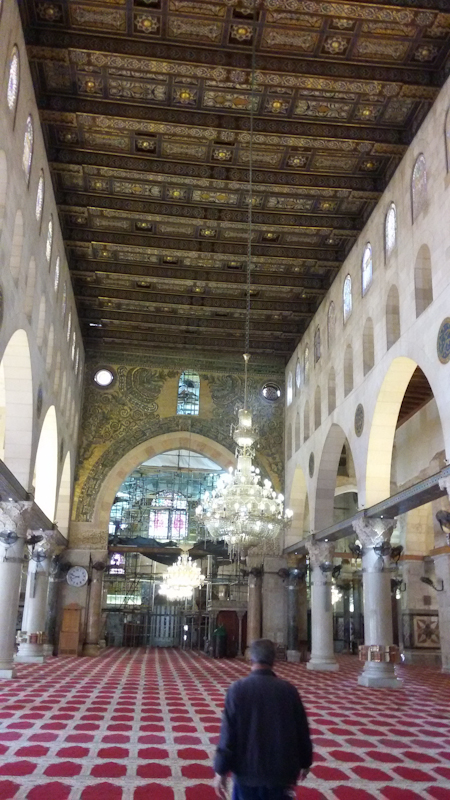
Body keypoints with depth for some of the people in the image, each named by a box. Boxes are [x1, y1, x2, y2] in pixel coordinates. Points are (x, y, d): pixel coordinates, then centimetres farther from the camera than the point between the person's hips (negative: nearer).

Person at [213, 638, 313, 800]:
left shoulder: (238, 689, -12)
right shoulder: (288, 690, -6)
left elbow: (228, 733, -11)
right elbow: (302, 730, 2)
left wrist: (221, 770, -2)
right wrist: (305, 763, 17)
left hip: (247, 770, -1)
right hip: (281, 771, 1)